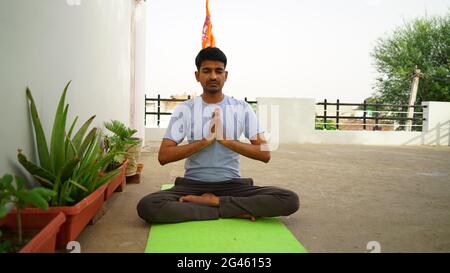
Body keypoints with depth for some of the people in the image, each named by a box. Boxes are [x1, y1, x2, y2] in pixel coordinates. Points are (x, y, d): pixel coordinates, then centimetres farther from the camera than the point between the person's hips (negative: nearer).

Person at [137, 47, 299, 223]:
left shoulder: (242, 108, 1)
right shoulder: (184, 109, 0)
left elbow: (265, 154, -5)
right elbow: (163, 156, -8)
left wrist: (226, 139, -18)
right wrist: (207, 140, -18)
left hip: (232, 185, 0)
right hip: (193, 184, 0)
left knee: (290, 200, -23)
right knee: (146, 206, -29)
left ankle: (214, 202, -15)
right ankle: (233, 211, -19)